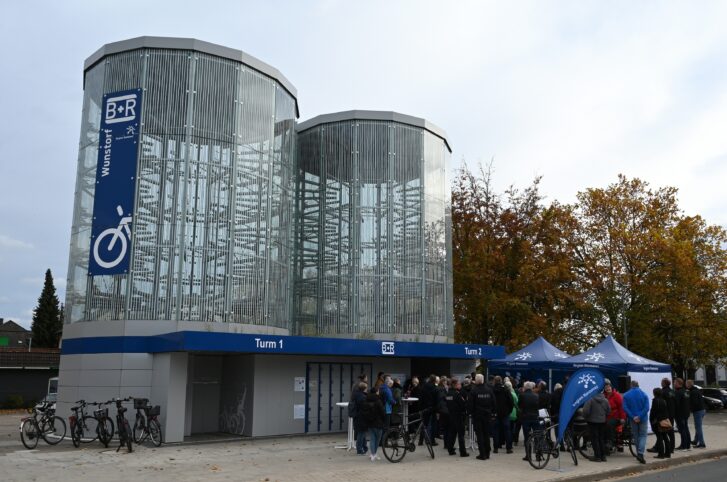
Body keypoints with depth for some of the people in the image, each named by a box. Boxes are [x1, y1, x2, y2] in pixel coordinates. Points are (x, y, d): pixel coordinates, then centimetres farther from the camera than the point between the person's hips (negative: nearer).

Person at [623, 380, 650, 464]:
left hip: (633, 419, 1)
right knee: (643, 435, 5)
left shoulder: (626, 395, -3)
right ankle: (640, 454, -14)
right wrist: (639, 416, -15)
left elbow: (625, 408, -12)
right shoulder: (644, 394, -2)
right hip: (642, 419, -1)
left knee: (636, 436, 15)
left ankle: (639, 454, 19)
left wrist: (633, 417, -12)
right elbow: (646, 408, -12)